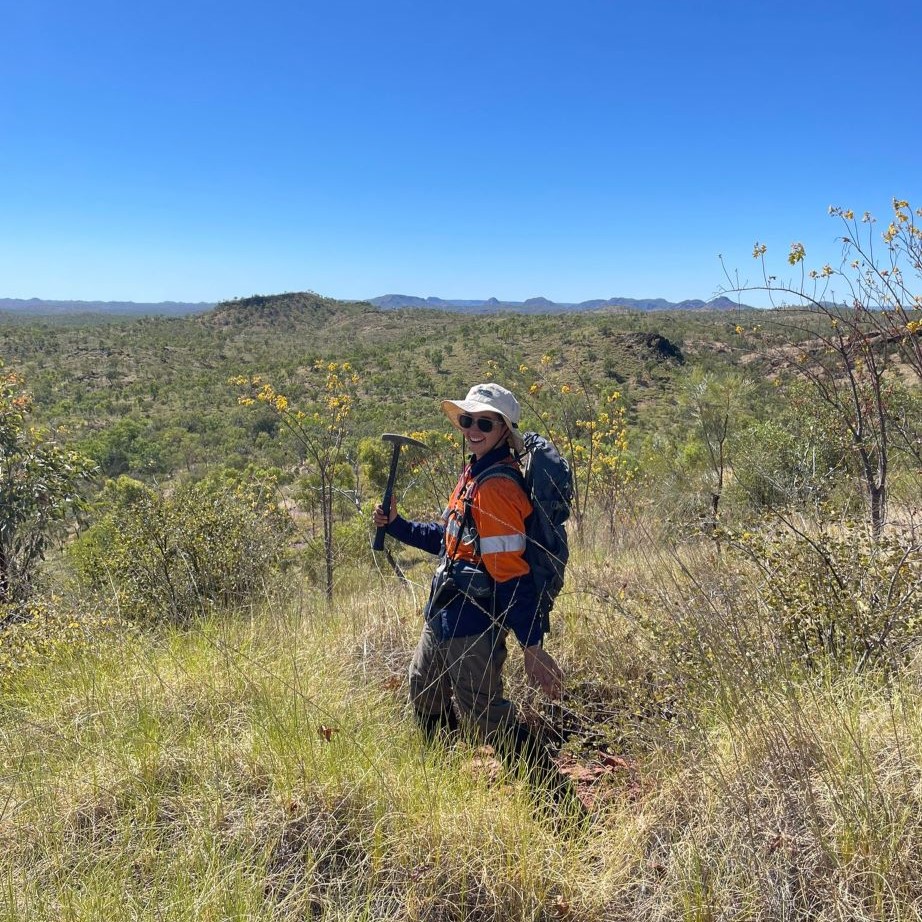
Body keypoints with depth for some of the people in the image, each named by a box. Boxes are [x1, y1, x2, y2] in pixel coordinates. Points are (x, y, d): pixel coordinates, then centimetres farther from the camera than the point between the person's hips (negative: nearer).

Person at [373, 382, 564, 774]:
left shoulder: (497, 487, -23)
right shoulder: (473, 473, 7)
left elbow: (512, 573, -26)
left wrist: (532, 646, -24)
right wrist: (395, 525, 12)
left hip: (473, 623, -10)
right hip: (443, 613, 11)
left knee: (482, 715, -1)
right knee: (425, 693, 27)